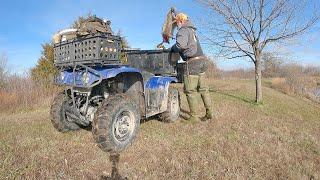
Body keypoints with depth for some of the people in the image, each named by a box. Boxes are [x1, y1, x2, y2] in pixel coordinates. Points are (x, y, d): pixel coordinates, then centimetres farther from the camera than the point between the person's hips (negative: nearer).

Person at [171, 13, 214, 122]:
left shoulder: (183, 30, -4)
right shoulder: (191, 31, 27)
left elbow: (180, 45, -22)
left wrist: (172, 48, -2)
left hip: (193, 62, -9)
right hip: (201, 60, 10)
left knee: (190, 91, -4)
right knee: (203, 88, 11)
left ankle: (194, 116, 2)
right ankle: (209, 112, 15)